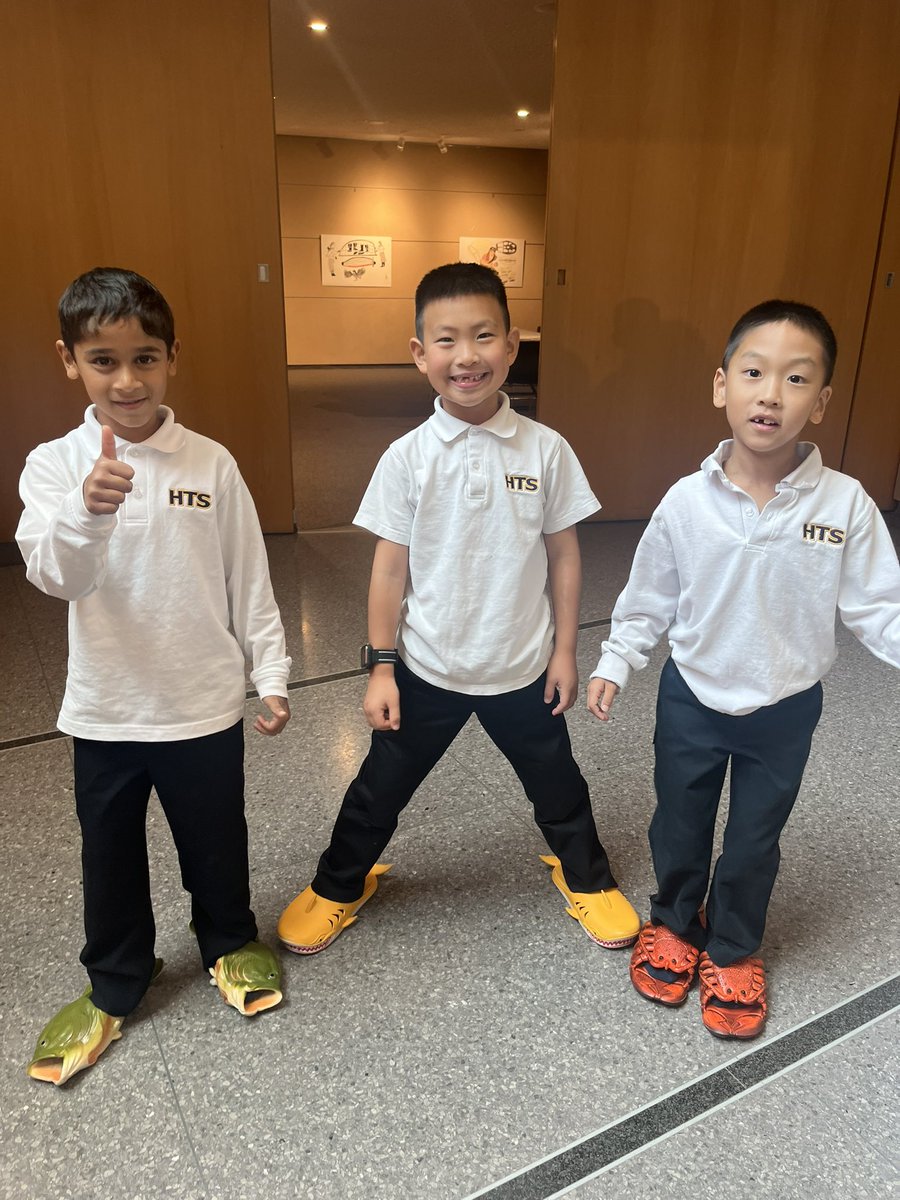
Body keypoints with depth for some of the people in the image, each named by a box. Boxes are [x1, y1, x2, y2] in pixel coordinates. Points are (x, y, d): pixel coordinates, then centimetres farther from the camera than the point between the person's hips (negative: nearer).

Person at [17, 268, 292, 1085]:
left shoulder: (211, 464, -6)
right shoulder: (55, 465, -7)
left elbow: (248, 579, -2)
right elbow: (54, 575, -20)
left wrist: (273, 674, -2)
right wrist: (86, 512, -40)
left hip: (205, 702, 0)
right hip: (105, 709, 1)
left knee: (215, 840, 18)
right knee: (110, 855, 17)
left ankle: (230, 942, 45)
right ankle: (113, 986, 40)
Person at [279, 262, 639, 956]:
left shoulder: (546, 450, -10)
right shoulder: (408, 458, -11)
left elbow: (563, 555, -1)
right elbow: (391, 566, -6)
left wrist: (564, 650, 1)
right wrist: (381, 666, -5)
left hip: (523, 669, 1)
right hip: (427, 667, 0)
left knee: (556, 783, 21)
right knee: (381, 788, 16)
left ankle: (585, 875, 50)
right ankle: (339, 886, 43)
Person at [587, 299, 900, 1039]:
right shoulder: (687, 501, -15)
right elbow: (648, 599, -2)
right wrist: (614, 665, -2)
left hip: (786, 709, 0)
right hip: (692, 700, 1)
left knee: (754, 842, 19)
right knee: (679, 827, 20)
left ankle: (732, 950, 46)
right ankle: (675, 924, 49)